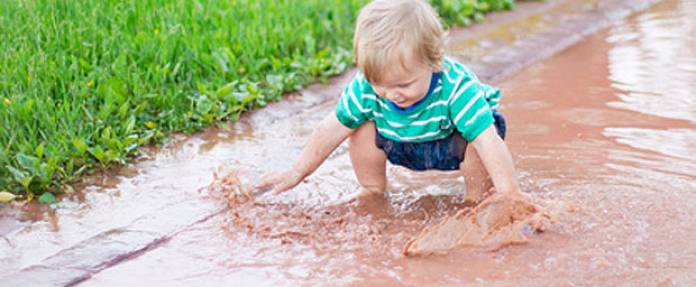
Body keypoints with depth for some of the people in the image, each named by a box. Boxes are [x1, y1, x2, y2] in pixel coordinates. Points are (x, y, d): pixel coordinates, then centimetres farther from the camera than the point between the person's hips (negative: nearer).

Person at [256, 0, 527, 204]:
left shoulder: (457, 88, -42)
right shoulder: (365, 87, -30)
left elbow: (489, 143, -46)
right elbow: (332, 129, -17)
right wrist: (296, 173, -11)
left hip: (451, 142, -3)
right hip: (404, 146, 3)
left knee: (474, 142, -34)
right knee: (363, 130, -20)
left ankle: (478, 198, -7)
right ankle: (372, 194, 3)